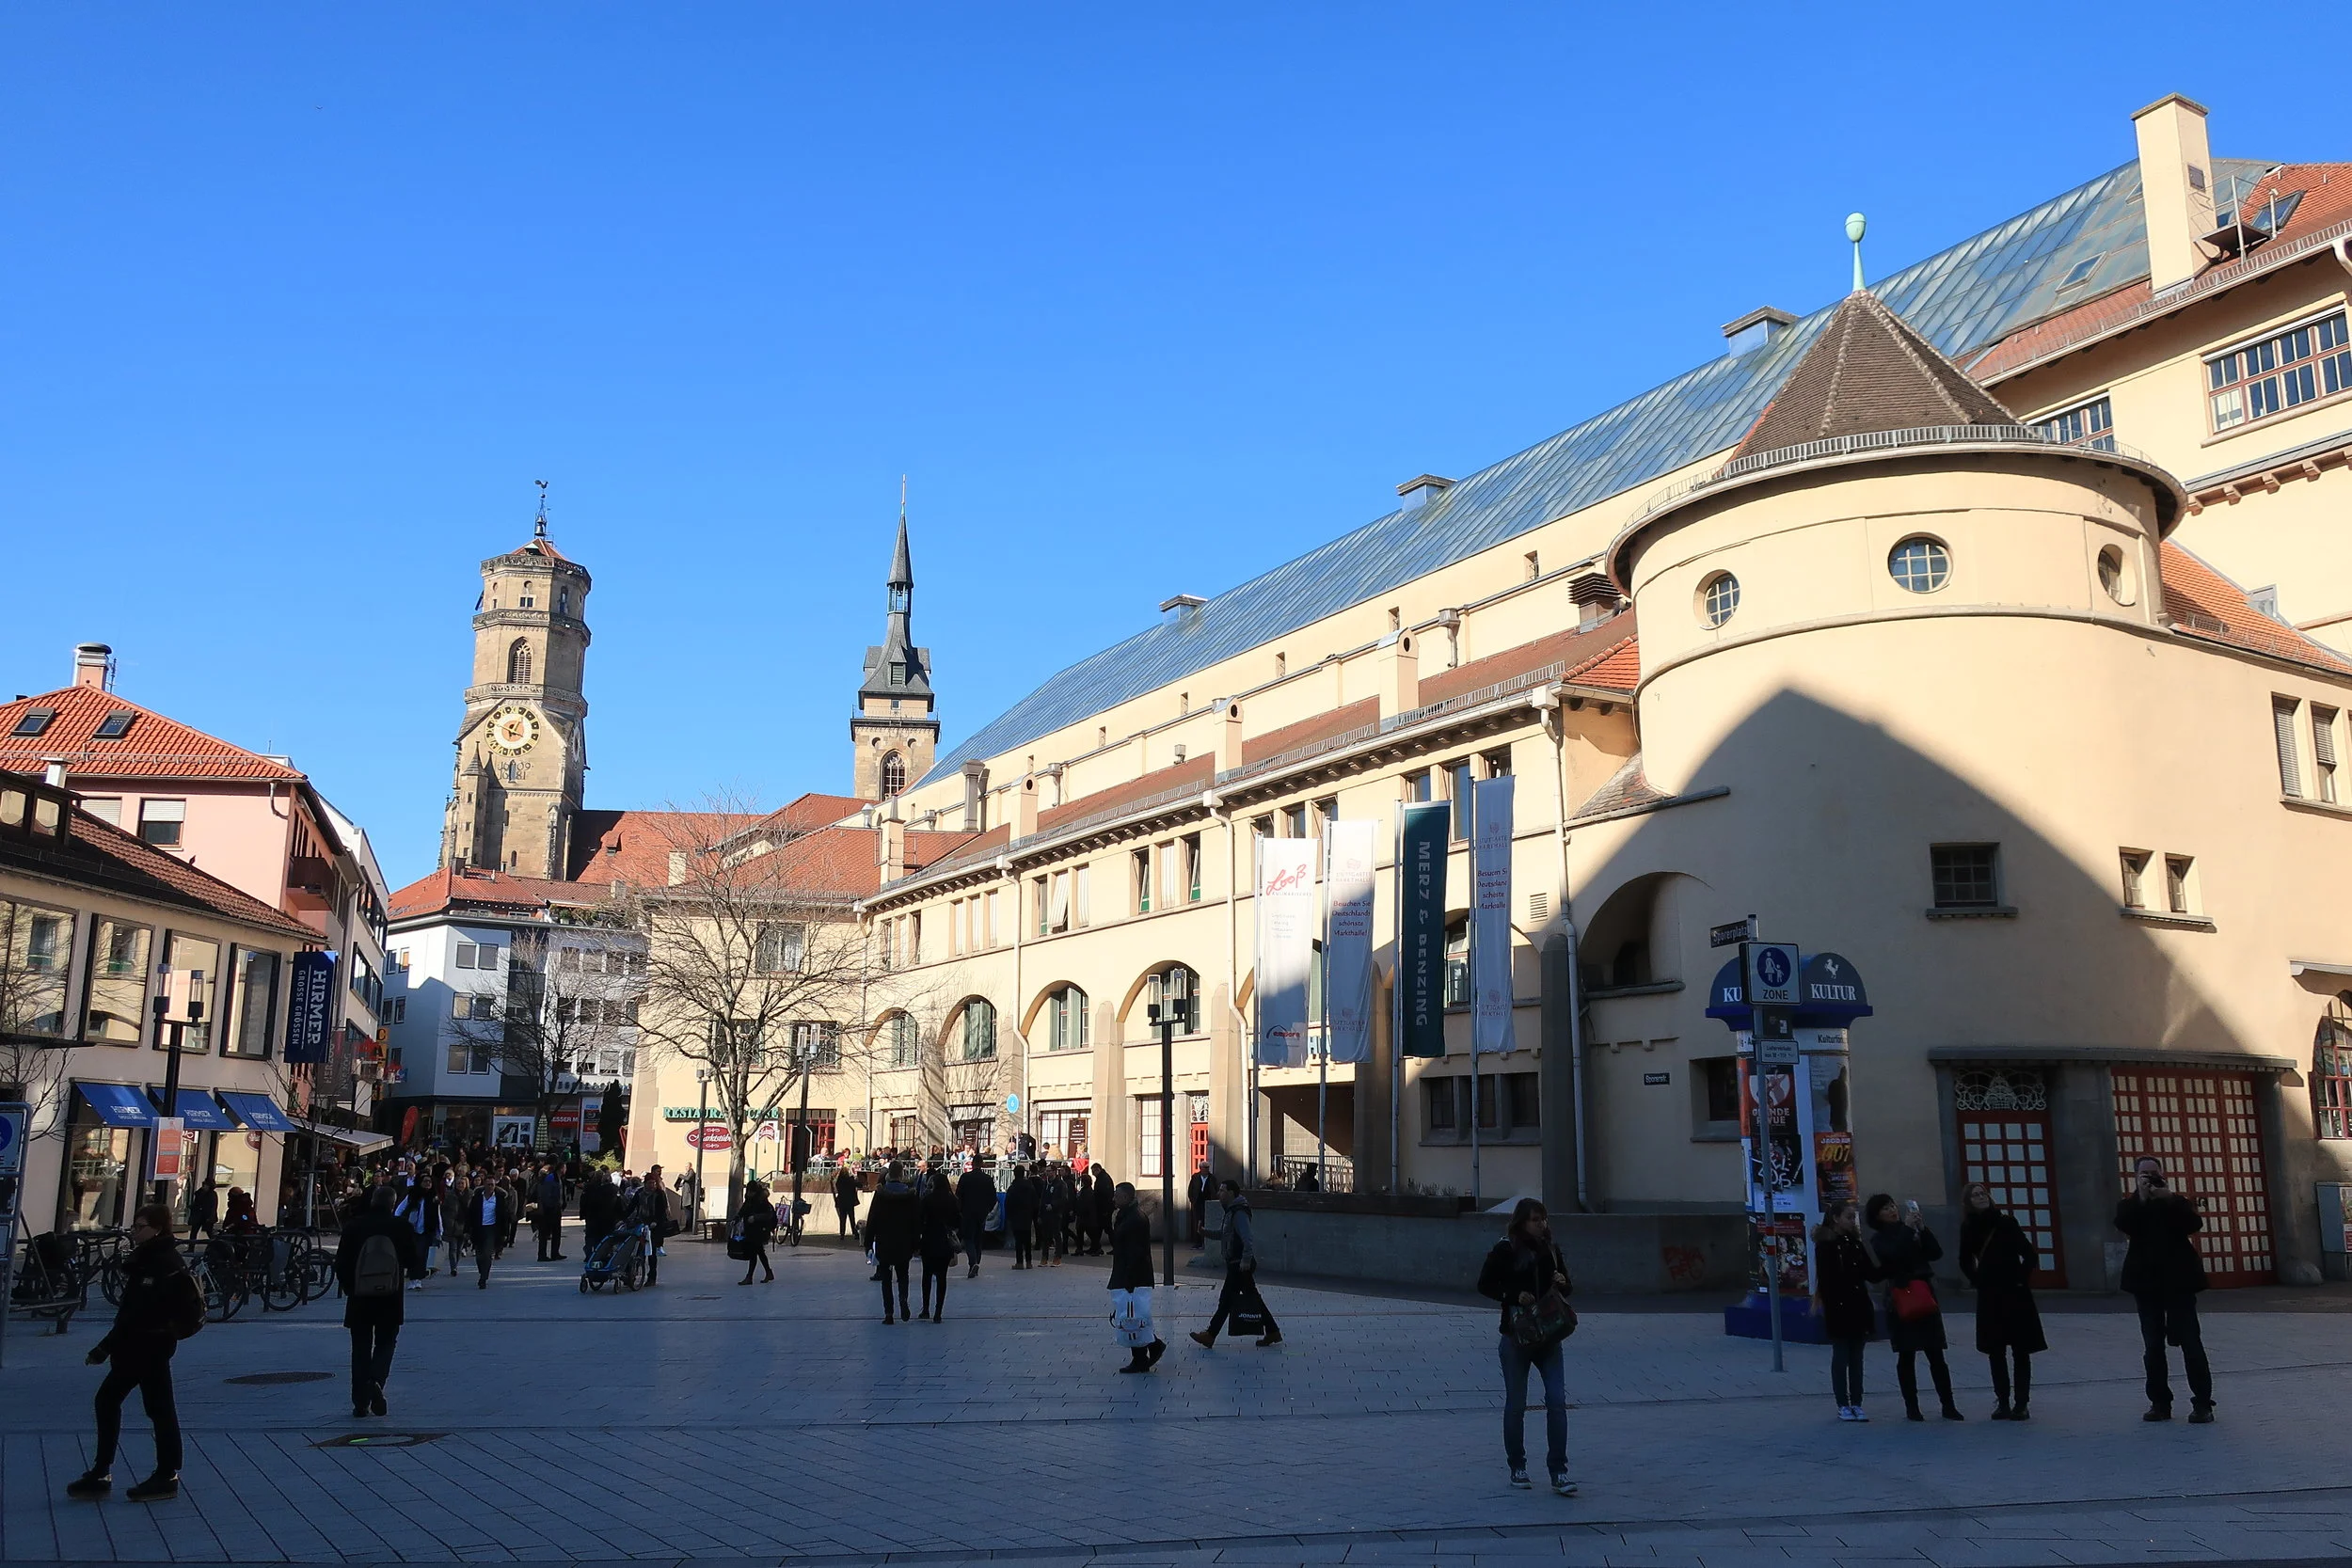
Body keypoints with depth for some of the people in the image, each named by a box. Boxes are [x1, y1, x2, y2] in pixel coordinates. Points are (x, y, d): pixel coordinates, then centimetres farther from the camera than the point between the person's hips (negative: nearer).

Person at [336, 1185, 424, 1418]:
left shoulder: (354, 1227, -2)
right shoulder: (403, 1227, -4)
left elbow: (341, 1263, 0)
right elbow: (415, 1261, -2)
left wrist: (348, 1287, 14)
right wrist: (411, 1273, 20)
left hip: (359, 1297, 1)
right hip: (391, 1298, -1)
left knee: (361, 1348, 11)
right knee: (385, 1343, 13)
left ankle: (360, 1403, 9)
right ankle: (376, 1380, -14)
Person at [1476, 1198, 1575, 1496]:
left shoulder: (1551, 1249, 7)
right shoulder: (1504, 1250, -6)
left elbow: (1566, 1289, 17)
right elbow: (1485, 1285, -6)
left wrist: (1562, 1283, -6)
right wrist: (1514, 1296, -18)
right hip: (1516, 1335, -3)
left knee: (1557, 1400, -6)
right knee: (1516, 1404, 6)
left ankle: (1558, 1472, -3)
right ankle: (1517, 1468, 21)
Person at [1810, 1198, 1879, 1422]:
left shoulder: (1854, 1243, 10)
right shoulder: (1826, 1245, -8)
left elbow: (1871, 1275, 8)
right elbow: (1825, 1281, -12)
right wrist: (1829, 1308, -18)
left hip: (1859, 1308, 6)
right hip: (1839, 1311, -6)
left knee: (1856, 1358, 9)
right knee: (1841, 1357, 2)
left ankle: (1856, 1404, 16)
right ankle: (1843, 1405, 10)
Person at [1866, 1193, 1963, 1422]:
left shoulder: (1912, 1230, 11)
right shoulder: (1879, 1239, 0)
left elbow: (1936, 1252, 3)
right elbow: (1892, 1255, -18)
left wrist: (1922, 1229, -8)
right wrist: (1907, 1228, -16)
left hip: (1926, 1296, 3)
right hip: (1902, 1299, -3)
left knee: (1936, 1355, 2)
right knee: (1907, 1355, 2)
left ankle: (1948, 1406, 6)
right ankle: (1911, 1407, 8)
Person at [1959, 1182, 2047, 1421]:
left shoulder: (2006, 1222, -5)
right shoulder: (1969, 1229, 3)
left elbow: (2031, 1255, -4)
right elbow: (1966, 1262, 16)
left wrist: (2021, 1278, -7)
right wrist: (1977, 1281, 6)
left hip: (2015, 1293, -3)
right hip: (1989, 1297, 3)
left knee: (2020, 1352, 1)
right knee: (1995, 1352, 5)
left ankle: (2021, 1404, 4)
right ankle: (2003, 1403, 12)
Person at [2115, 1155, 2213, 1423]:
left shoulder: (2177, 1202, 10)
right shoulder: (2130, 1205, 9)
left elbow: (2195, 1224, -10)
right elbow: (2123, 1225, -14)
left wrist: (2169, 1197, -16)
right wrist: (2141, 1195, -16)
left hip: (2178, 1278, -1)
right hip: (2147, 1280, 1)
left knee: (2190, 1341, -6)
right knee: (2153, 1345, 3)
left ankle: (2202, 1403, -3)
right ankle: (2160, 1402, 8)